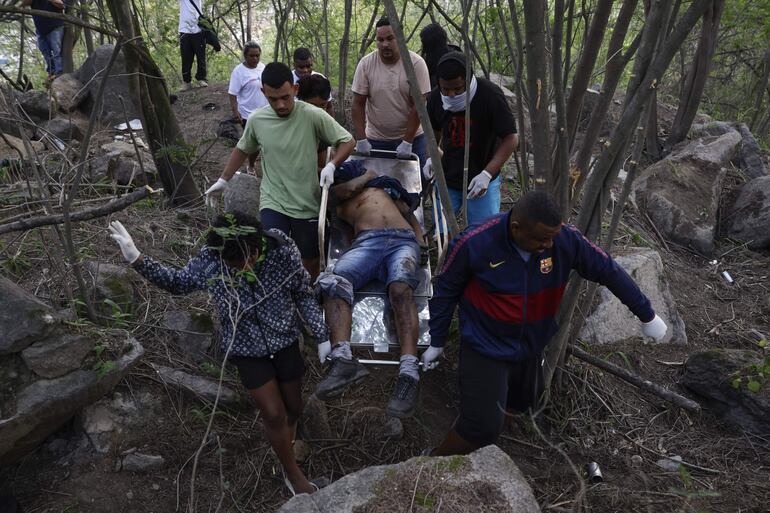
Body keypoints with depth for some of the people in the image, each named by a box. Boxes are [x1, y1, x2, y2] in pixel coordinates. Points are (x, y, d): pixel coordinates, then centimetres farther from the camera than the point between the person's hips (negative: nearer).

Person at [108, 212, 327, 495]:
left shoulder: (283, 251, -25)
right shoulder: (207, 262, -22)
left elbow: (304, 295, -9)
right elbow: (177, 282, -2)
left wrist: (322, 335, -10)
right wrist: (137, 259, -14)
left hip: (285, 343, 1)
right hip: (247, 350, -1)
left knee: (293, 408, 17)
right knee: (274, 415, 3)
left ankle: (285, 449, 50)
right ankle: (293, 474, 29)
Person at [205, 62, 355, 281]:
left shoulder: (313, 116, -14)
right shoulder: (256, 120, -4)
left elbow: (347, 141, -6)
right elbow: (242, 149, 15)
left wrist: (331, 165, -22)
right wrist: (223, 180, 19)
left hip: (308, 206, -1)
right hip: (272, 204, 1)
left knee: (310, 264, 13)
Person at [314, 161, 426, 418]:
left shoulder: (383, 186, 39)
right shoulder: (341, 199, 32)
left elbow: (408, 210, 34)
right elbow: (348, 188, 10)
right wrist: (368, 176, 27)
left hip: (403, 240, 0)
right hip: (366, 242, 0)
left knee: (400, 288, -32)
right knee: (333, 282, -32)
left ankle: (409, 372, -45)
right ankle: (343, 359, -46)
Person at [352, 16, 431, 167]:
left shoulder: (416, 63, -11)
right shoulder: (365, 64, -6)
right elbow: (358, 104, -4)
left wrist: (407, 142, -16)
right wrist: (361, 139, -12)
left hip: (412, 138, -1)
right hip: (375, 140, 1)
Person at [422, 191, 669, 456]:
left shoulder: (566, 239, -19)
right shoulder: (473, 244, -27)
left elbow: (609, 271, -6)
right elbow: (445, 291, -11)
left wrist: (647, 316, 3)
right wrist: (436, 343, -2)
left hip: (531, 345, 5)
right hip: (486, 347, -5)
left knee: (524, 403, 25)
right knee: (483, 427, -12)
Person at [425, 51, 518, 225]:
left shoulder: (490, 95, -19)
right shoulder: (435, 98, -7)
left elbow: (511, 138, -16)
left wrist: (487, 174, -26)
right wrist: (431, 157, -6)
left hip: (482, 180, -3)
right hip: (447, 179, 4)